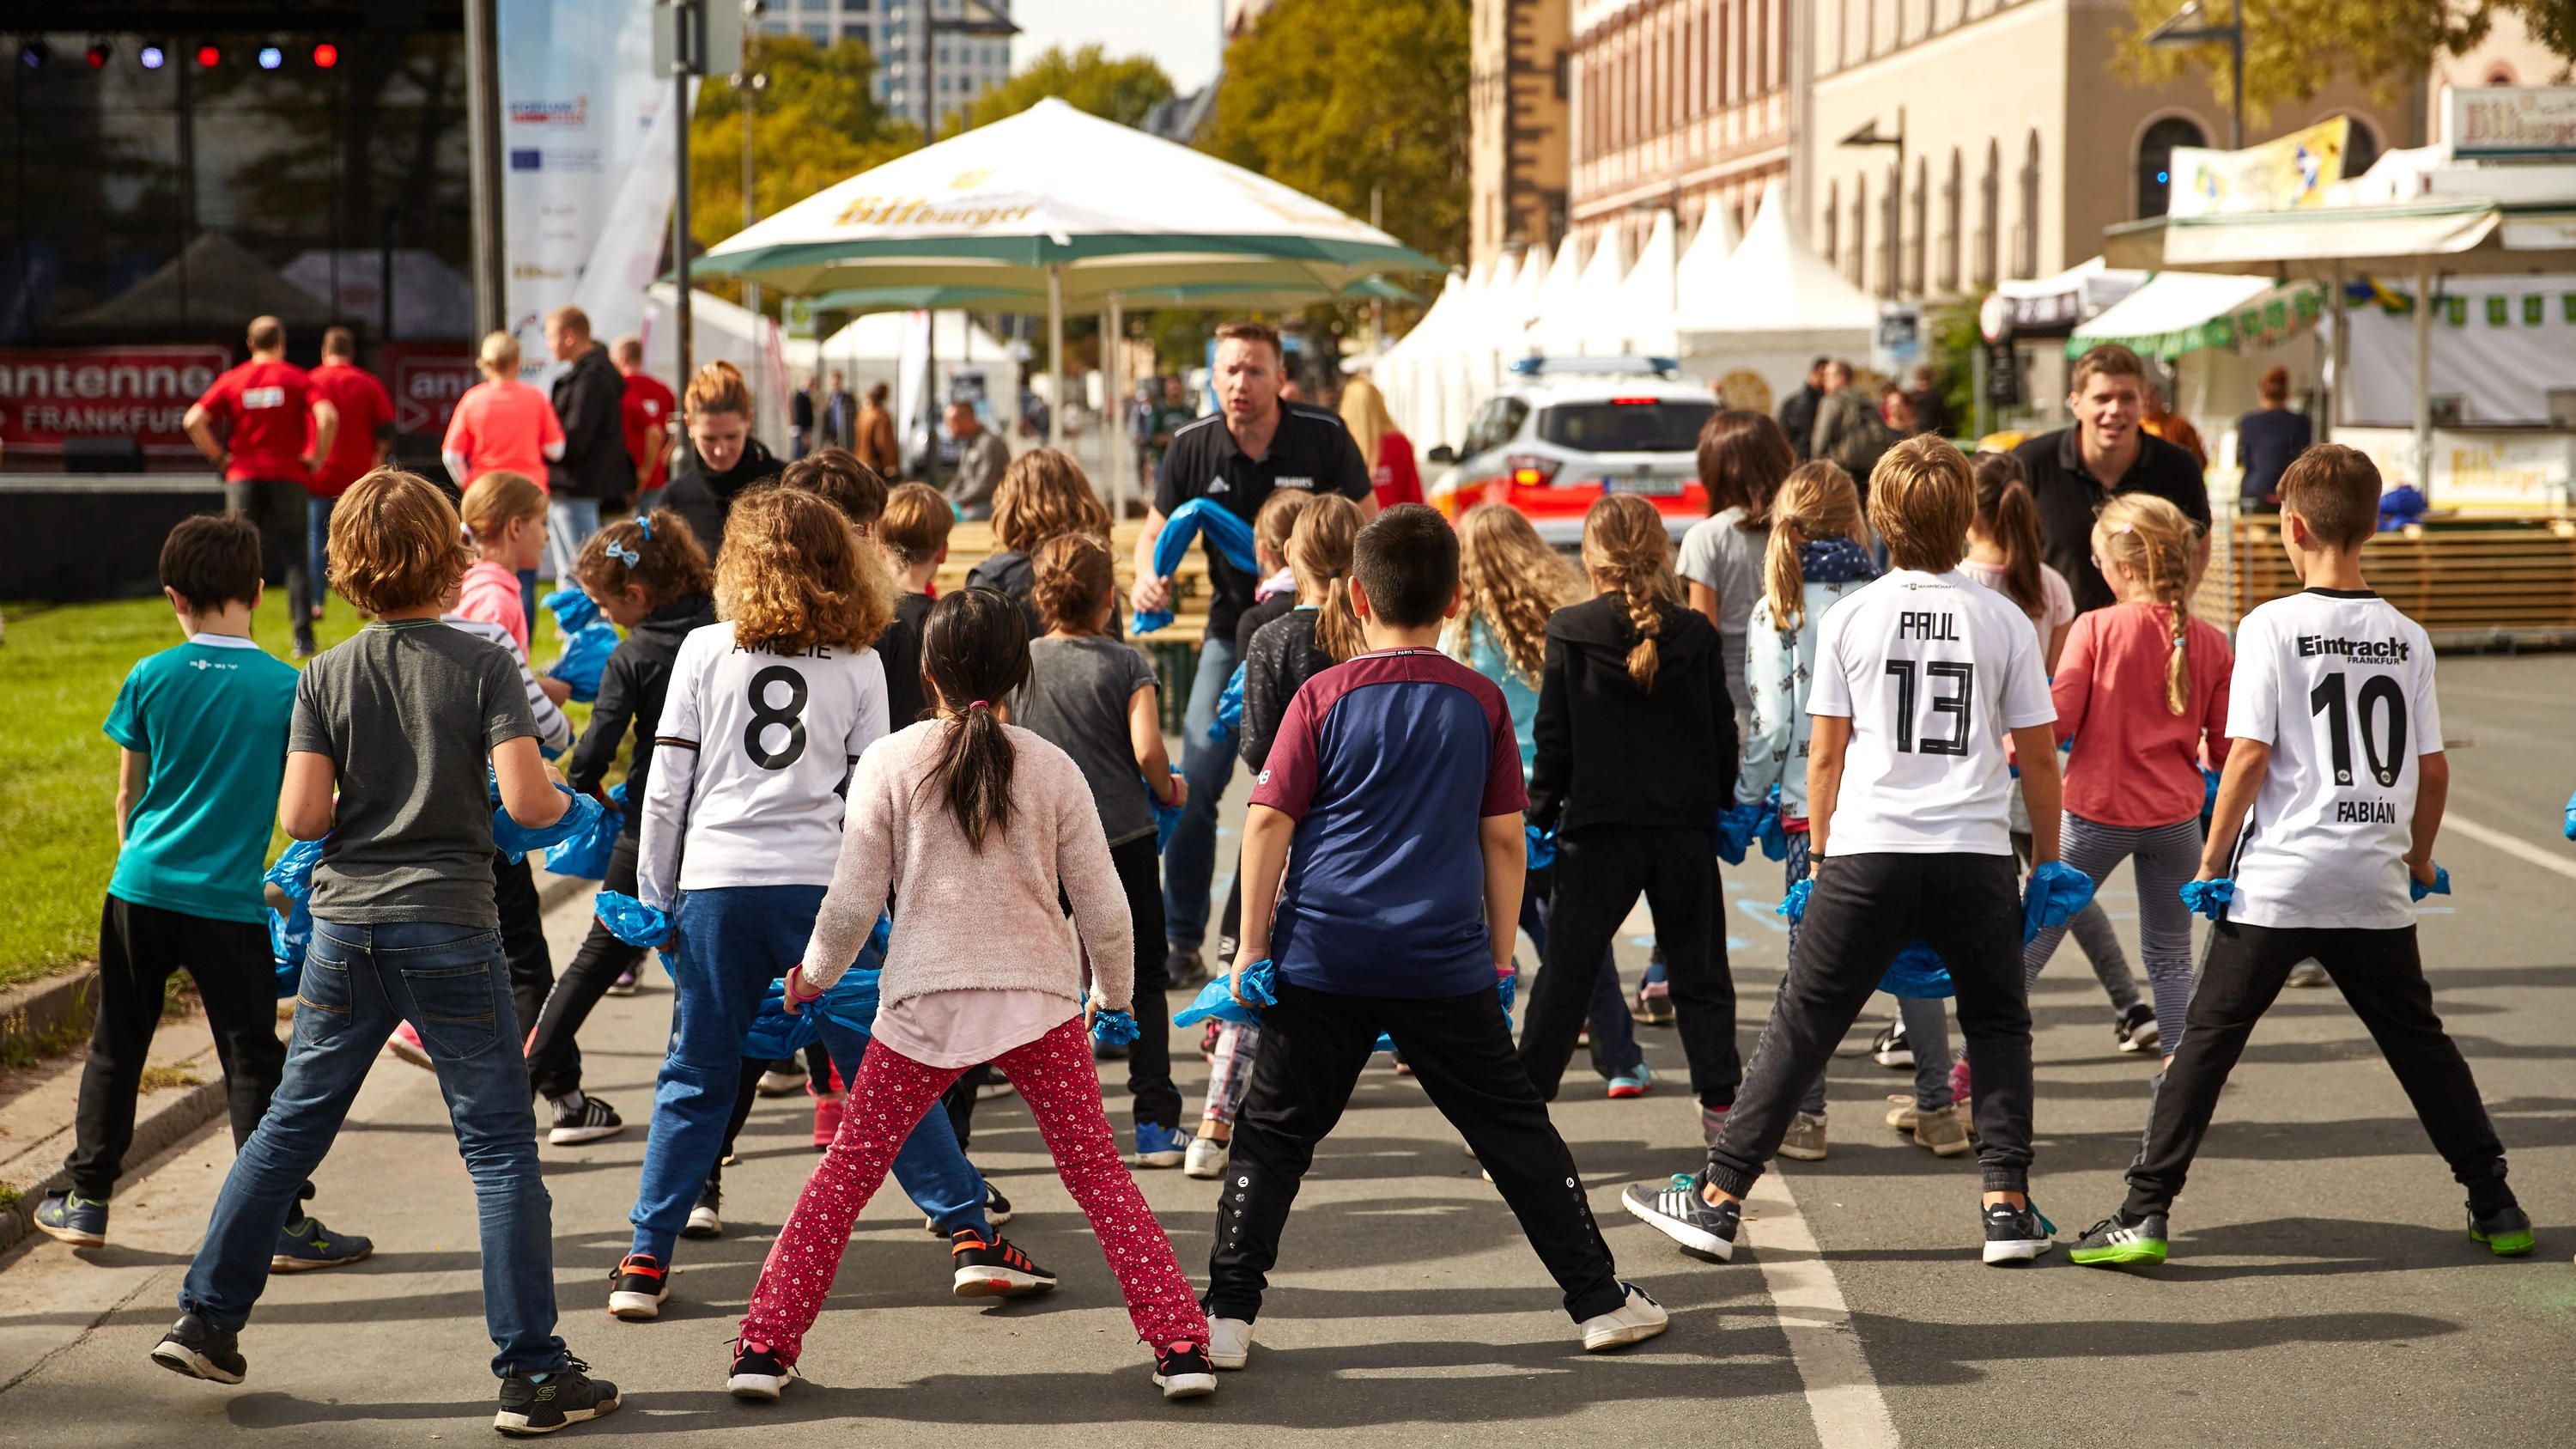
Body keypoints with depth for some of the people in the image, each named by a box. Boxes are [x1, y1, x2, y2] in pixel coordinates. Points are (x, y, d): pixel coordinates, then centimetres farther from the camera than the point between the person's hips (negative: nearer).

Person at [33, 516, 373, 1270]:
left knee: (116, 1044, 15)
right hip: (228, 899, -2)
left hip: (141, 890, 2)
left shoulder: (150, 678, -1)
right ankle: (282, 1221, 3)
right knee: (252, 1058, 3)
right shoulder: (288, 688, -7)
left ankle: (86, 1200, 23)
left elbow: (129, 793, 9)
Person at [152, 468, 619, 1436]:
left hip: (346, 926, 3)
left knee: (291, 1126, 17)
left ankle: (206, 1318, 22)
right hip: (451, 930, -3)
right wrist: (566, 803, 7)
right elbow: (526, 799, -15)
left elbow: (300, 817, -3)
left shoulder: (325, 678, 2)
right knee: (500, 1148, 1)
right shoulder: (483, 667, -7)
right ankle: (531, 1374, 0)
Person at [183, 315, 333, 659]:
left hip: (243, 477, 1)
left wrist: (219, 457, 4)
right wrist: (316, 457, -3)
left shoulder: (231, 380, 6)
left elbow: (193, 420, -3)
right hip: (289, 477, -1)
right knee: (294, 559, 3)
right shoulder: (297, 378, 1)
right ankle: (303, 637, -4)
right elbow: (327, 417, -15)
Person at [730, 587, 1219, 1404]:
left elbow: (853, 902, -1)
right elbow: (1103, 909, 4)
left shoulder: (888, 763, -1)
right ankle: (1179, 1345, 3)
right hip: (1040, 1000, 1)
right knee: (1100, 1176, 8)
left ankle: (766, 1347, 10)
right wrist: (1113, 995, 22)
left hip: (924, 1003, -1)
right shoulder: (1053, 769, 2)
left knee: (845, 1176, 11)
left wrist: (814, 974, 18)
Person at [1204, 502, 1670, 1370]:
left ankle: (1228, 1316, 3)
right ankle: (1600, 1301, 14)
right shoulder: (1480, 702, 3)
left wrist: (1252, 946, 0)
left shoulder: (1323, 698, -2)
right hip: (1445, 963, 1)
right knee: (1514, 1129, 10)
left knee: (1275, 1134, 8)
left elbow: (1268, 821, -5)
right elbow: (1504, 838, 6)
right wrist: (1500, 956, 14)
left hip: (1323, 956, -1)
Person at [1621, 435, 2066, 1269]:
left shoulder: (1850, 617, 2)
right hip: (1976, 855, 1)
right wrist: (2047, 860, 19)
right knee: (1997, 1024, 18)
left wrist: (1819, 857, 15)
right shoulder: (2003, 621, 3)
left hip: (1868, 854, 0)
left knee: (1801, 1027, 6)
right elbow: (2039, 757, 7)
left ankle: (1718, 1198, 8)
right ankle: (2008, 1205, 10)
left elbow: (1825, 755, 4)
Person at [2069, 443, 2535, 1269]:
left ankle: (2146, 1214, -4)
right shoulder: (2406, 637, 5)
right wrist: (2419, 859, 23)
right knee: (2418, 1041, 17)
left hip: (2277, 883, -4)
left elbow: (2249, 756, -11)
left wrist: (2212, 862, -2)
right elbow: (2432, 769, 8)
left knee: (2207, 1039, 1)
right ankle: (2496, 1206, 20)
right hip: (2375, 886, 4)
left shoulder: (2271, 626, -7)